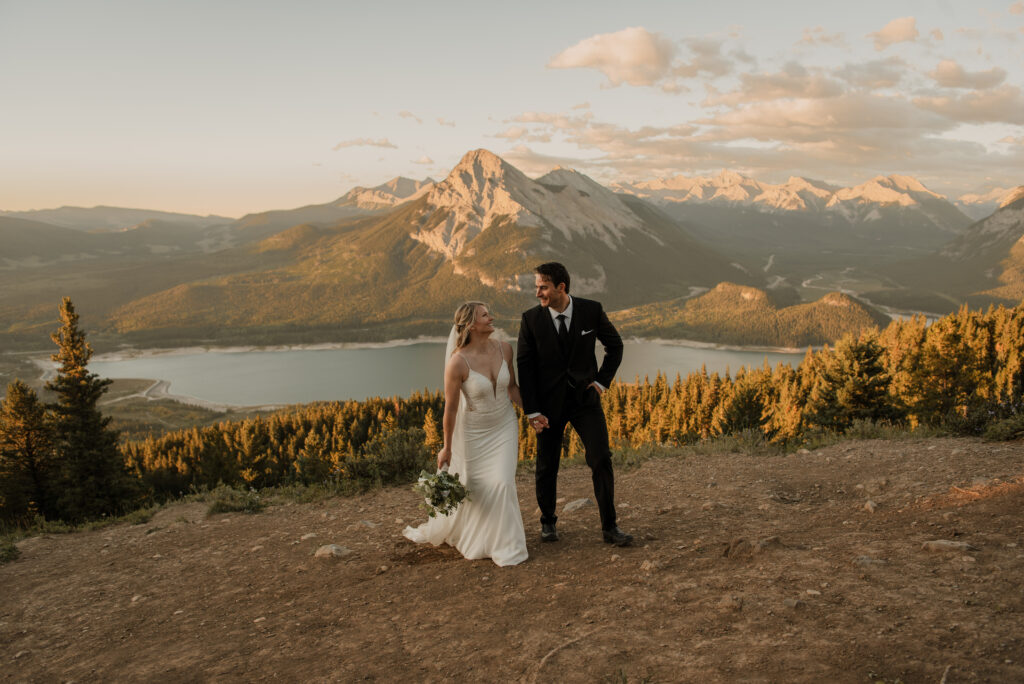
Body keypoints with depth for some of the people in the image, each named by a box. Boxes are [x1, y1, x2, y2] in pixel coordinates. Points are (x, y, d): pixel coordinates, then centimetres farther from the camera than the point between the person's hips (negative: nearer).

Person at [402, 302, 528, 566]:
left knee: (502, 483, -5)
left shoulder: (504, 349, -11)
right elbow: (450, 407, -17)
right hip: (474, 433, -3)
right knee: (468, 487, 12)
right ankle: (441, 529, 42)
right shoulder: (458, 362, -25)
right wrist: (447, 447, -9)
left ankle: (505, 544, 16)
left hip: (504, 427, 3)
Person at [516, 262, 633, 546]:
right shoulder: (531, 319, -9)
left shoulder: (592, 311, -7)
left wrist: (602, 381, 0)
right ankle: (548, 522, 30)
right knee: (547, 467, 8)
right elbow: (525, 366, -5)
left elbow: (615, 345, 8)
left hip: (586, 398, 0)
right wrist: (533, 412, -9)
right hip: (549, 403, 0)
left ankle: (609, 526, 7)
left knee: (602, 460, -6)